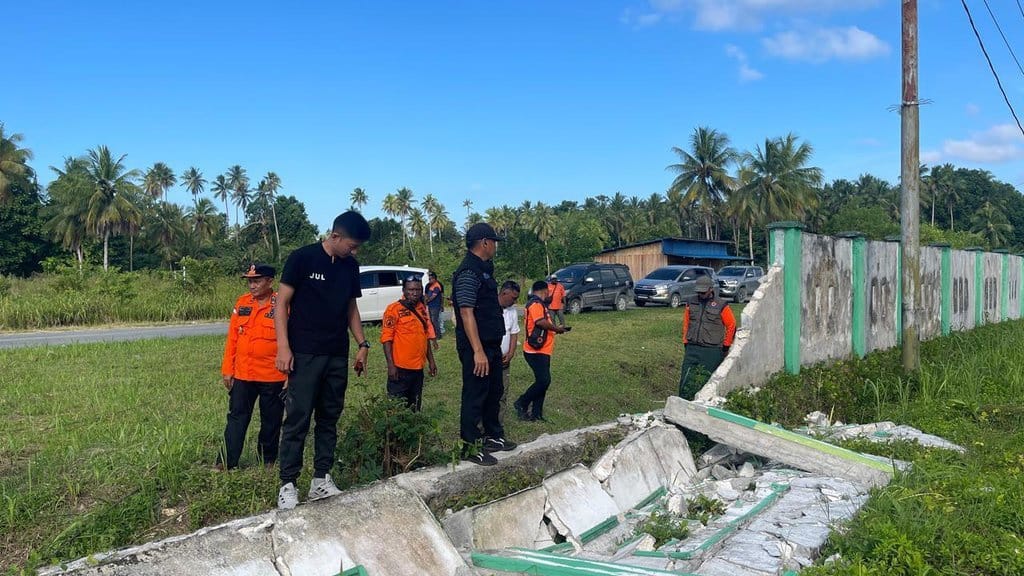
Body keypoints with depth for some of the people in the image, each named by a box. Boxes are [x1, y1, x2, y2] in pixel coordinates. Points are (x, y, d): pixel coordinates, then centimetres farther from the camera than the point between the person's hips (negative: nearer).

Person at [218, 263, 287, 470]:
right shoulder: (242, 303, 5)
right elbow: (232, 339, 8)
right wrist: (227, 370, 6)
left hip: (272, 377, -3)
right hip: (242, 375, 3)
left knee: (271, 421, 10)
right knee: (236, 418, 7)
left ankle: (268, 461, 25)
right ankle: (226, 461, 13)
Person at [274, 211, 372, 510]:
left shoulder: (350, 266, 10)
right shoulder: (302, 258, -7)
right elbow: (282, 303, -7)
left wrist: (362, 344, 11)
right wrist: (283, 347, -14)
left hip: (337, 356, 6)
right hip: (305, 355, -6)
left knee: (329, 418, 9)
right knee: (298, 419, -5)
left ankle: (321, 480, 17)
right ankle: (288, 484, 3)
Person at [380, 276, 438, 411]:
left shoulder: (422, 309, 11)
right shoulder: (394, 309, -9)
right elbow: (386, 338, -12)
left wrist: (431, 360, 16)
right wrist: (391, 365, -17)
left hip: (418, 368, 6)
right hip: (400, 369, -6)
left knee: (415, 408, 15)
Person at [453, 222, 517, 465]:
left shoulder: (483, 269, 14)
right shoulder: (468, 272, -18)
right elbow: (466, 313, -24)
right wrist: (478, 351, -27)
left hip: (491, 344, 10)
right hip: (476, 347, -10)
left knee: (494, 391, 19)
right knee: (475, 395, -1)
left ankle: (493, 436, 33)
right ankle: (470, 447, 8)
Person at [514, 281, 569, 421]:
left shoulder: (538, 304, 19)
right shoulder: (535, 303, -14)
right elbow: (540, 322, -27)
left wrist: (555, 328, 6)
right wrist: (557, 329, -15)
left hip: (542, 351, 11)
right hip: (536, 351, -11)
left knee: (542, 381, 11)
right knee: (543, 381, -12)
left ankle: (536, 413, 15)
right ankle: (522, 403, 2)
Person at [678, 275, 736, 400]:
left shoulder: (721, 305, -4)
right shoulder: (691, 303, 8)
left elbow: (731, 325, 3)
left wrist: (726, 345, 4)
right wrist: (685, 341, 15)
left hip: (712, 351, -3)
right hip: (692, 348, 4)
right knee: (686, 379, 0)